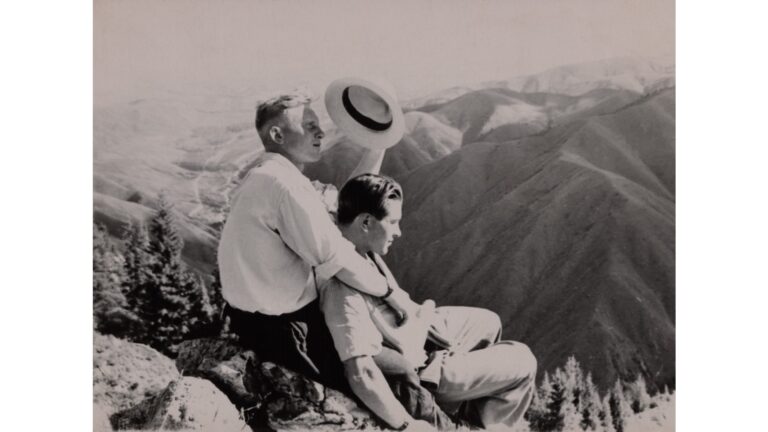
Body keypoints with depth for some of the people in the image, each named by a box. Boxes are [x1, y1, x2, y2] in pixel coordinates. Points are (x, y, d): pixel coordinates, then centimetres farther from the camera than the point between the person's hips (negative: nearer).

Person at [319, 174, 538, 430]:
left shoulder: (358, 248, -12)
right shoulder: (343, 288, -38)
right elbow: (360, 372, -39)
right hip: (415, 373, -9)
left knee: (488, 323, 26)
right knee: (522, 363, 0)